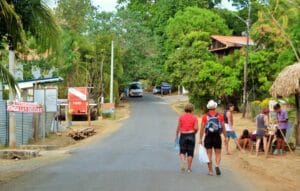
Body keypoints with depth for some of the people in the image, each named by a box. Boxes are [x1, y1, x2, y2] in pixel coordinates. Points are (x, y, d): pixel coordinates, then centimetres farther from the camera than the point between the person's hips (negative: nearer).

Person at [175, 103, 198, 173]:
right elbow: (196, 128, -10)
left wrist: (176, 136, 6)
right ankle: (189, 168, 10)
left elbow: (178, 127, -2)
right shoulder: (194, 117, -1)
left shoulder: (181, 117, 0)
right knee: (190, 153, 8)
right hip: (191, 135, 0)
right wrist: (193, 133, 10)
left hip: (183, 135, 0)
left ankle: (183, 163, -13)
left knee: (182, 152, 11)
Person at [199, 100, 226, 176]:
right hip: (217, 137, 0)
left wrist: (200, 139, 0)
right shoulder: (220, 116, 2)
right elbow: (223, 128, 2)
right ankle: (217, 165, -15)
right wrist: (225, 137, 10)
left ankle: (210, 171, 9)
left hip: (208, 137, 0)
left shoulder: (205, 116, -1)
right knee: (218, 153, 10)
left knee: (209, 154, 7)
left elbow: (202, 128, -3)